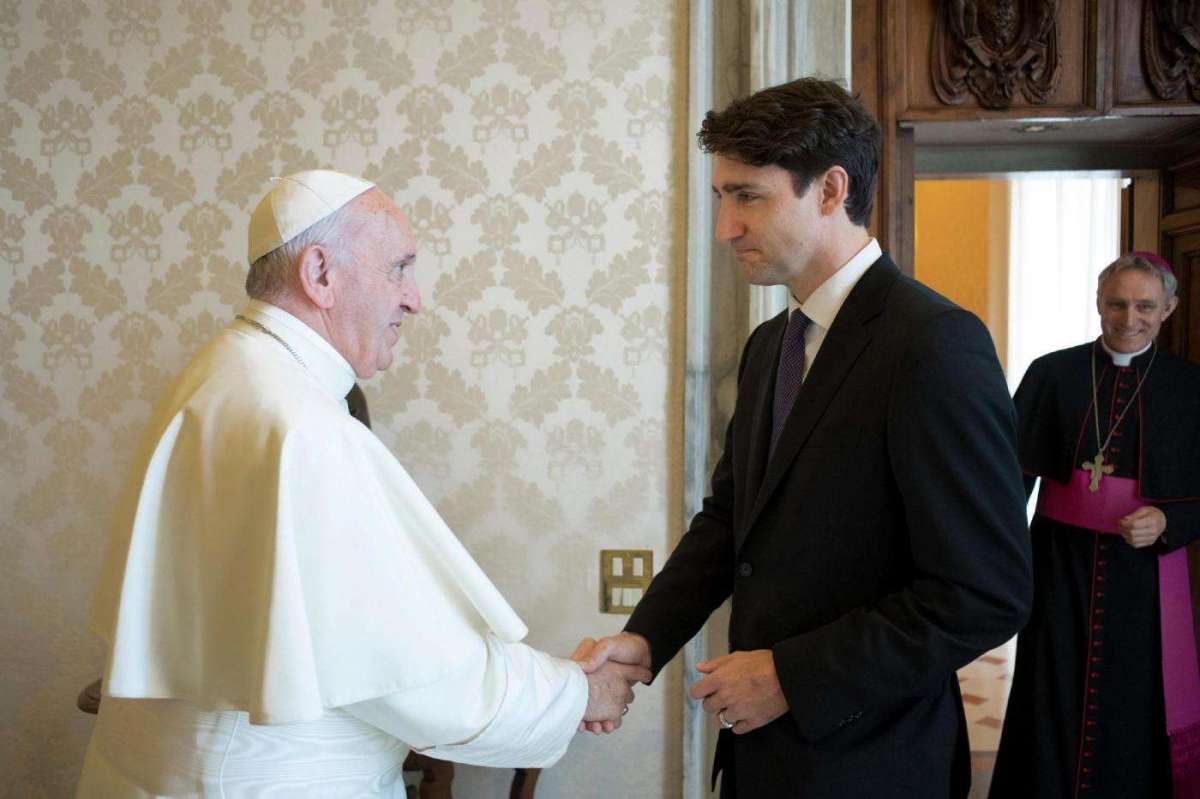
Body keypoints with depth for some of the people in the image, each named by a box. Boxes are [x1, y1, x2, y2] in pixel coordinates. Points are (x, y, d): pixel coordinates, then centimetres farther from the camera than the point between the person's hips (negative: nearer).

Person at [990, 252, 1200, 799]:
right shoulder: (1052, 375, 2)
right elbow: (1015, 473, -2)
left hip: (1145, 573, 0)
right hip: (1061, 568, 0)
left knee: (1133, 712, 6)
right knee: (1055, 708, 4)